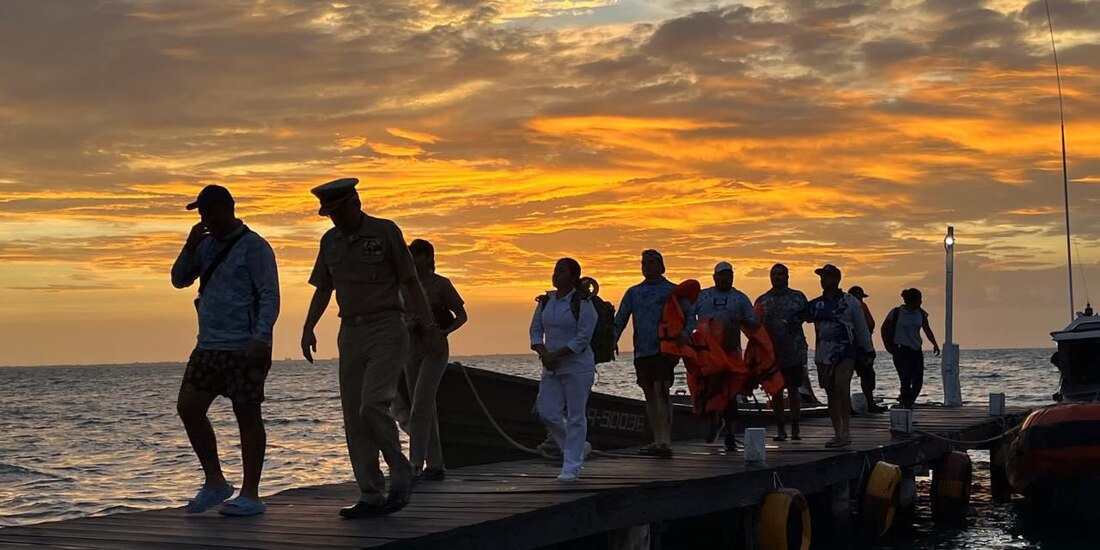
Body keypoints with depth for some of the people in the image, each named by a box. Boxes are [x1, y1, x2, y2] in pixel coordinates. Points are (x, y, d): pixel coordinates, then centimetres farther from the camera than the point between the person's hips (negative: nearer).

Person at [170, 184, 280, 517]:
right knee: (188, 407, 2)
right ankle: (215, 482, 14)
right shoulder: (207, 245, 15)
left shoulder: (253, 247, -8)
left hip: (244, 349, -8)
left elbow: (269, 297, -12)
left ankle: (250, 495, 3)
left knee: (247, 416, -2)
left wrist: (261, 338, -23)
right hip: (208, 346, 8)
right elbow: (179, 280, 17)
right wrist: (190, 246, 1)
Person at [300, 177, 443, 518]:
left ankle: (400, 473, 0)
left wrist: (429, 328, -8)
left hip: (387, 330, -6)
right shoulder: (330, 241, 10)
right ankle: (371, 497, 6)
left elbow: (411, 283, -4)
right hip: (350, 334, 6)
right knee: (355, 417, 2)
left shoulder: (386, 232, -5)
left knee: (372, 406, -21)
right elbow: (323, 290, 16)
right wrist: (308, 328, 3)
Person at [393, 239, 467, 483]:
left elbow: (462, 315, 0)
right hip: (411, 350, 6)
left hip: (434, 350, -6)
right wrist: (407, 324, -10)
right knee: (426, 409, 8)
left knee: (420, 406, -17)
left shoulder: (441, 284, -4)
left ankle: (416, 465, -21)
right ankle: (435, 465, 13)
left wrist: (445, 331, -17)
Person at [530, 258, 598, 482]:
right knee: (547, 412, 0)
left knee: (575, 416, -2)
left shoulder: (582, 303, -10)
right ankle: (578, 447, 23)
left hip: (578, 367, -6)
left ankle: (571, 467, 6)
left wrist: (556, 355, -19)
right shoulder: (546, 301, 8)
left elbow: (583, 338, -15)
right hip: (551, 369, 6)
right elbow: (536, 330, 11)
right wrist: (543, 353, -8)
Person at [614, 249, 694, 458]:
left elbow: (690, 313, -2)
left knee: (661, 390, -16)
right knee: (649, 394, 9)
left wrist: (686, 331, -22)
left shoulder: (672, 290, 3)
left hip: (664, 348, -6)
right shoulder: (633, 292, 17)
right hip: (641, 351, 6)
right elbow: (620, 320, 15)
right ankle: (658, 441, 16)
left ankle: (666, 442, -21)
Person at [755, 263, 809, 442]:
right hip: (771, 352, 2)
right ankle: (780, 429, 10)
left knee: (793, 390, 1)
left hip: (794, 351, -2)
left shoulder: (798, 297, 6)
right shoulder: (762, 300, 11)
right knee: (776, 391, 3)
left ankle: (795, 427, 8)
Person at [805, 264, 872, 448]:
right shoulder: (815, 304, 11)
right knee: (831, 394, 6)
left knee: (841, 388, -19)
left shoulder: (850, 302, 0)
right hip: (823, 355, 5)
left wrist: (868, 351, 3)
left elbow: (861, 328, 3)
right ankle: (838, 434, 12)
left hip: (845, 354, -5)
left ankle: (845, 431, -13)